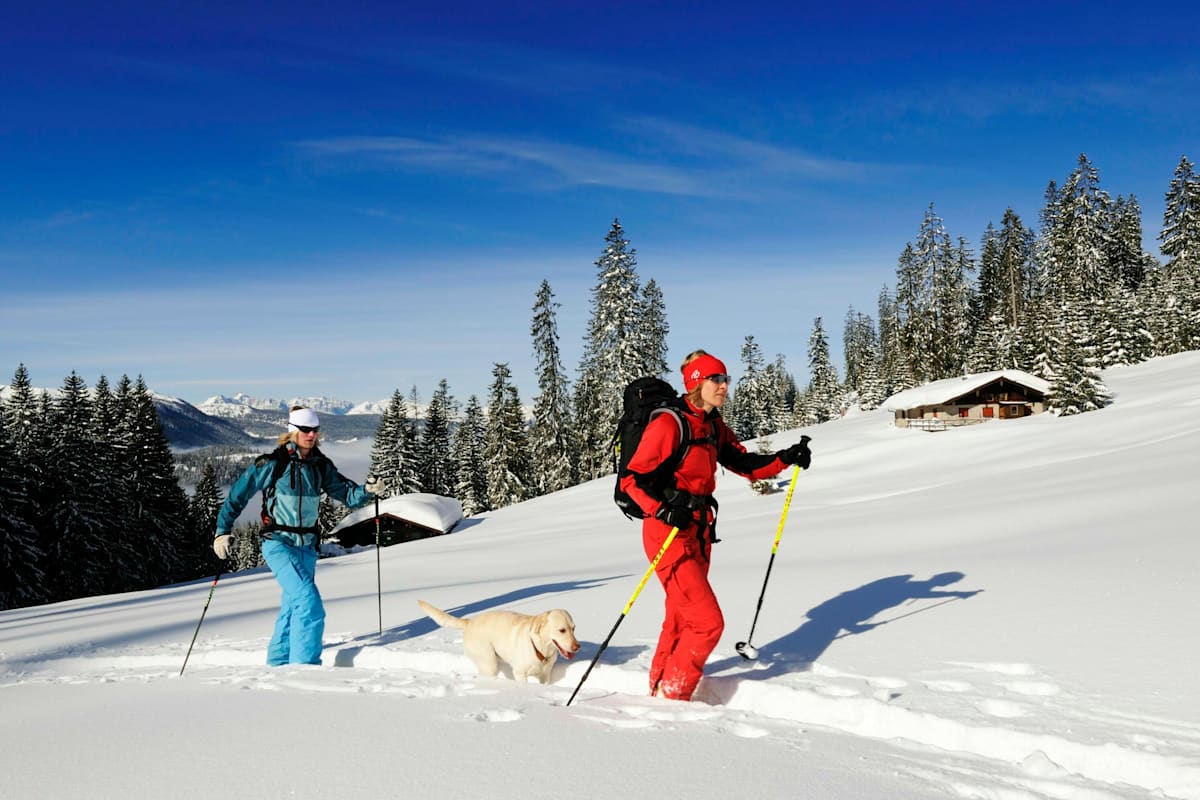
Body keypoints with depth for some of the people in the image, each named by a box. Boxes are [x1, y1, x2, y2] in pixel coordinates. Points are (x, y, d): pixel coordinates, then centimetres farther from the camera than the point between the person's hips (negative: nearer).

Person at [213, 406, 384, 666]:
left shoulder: (321, 466, 5)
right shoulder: (272, 463, -9)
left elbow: (348, 495, 4)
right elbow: (238, 495, -3)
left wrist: (368, 490, -17)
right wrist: (223, 532, -7)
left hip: (307, 545, 6)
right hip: (278, 544, -6)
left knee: (293, 607, 15)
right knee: (309, 603, -20)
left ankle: (277, 665, 30)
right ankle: (304, 666, -15)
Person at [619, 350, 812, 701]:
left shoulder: (714, 427, 10)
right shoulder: (669, 424, -16)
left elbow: (744, 463, 11)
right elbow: (632, 478, -16)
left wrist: (786, 458, -3)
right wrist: (663, 509, -29)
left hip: (698, 533, 9)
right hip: (669, 533, -9)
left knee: (682, 618, 19)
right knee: (708, 622, -10)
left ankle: (659, 688, 34)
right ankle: (670, 699, 5)